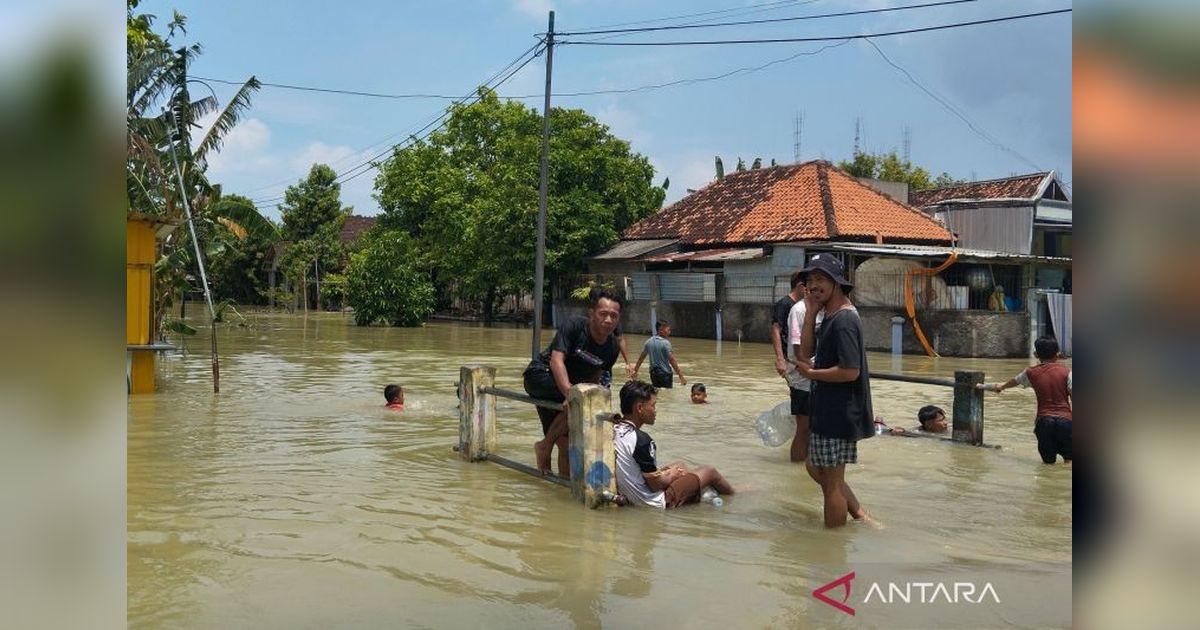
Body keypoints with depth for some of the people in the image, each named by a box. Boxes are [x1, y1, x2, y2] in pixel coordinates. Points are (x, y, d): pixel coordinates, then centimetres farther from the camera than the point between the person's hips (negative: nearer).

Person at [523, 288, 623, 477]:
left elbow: (594, 377, 7)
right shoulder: (573, 325, -23)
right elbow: (556, 361, -33)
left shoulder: (612, 347, -6)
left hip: (570, 383, 7)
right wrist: (570, 393, -45)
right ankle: (545, 446, -13)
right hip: (540, 376, -7)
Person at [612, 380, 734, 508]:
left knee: (680, 465, 28)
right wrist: (671, 474, -1)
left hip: (630, 497, 8)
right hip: (654, 502, -8)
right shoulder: (641, 439, -27)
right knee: (709, 471, 10)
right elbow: (656, 484, -21)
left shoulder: (614, 430, -4)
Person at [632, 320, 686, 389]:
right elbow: (672, 360, -18)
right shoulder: (665, 343, -15)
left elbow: (641, 357, 11)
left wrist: (635, 370, 22)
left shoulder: (649, 341, 5)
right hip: (664, 374, -7)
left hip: (653, 372, 7)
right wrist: (681, 376, -16)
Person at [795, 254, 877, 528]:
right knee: (816, 468, 21)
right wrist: (810, 313, -1)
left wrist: (811, 373, -13)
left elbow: (850, 371, -26)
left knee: (831, 481, 2)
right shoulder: (830, 317, 12)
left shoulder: (844, 319, -20)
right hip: (826, 410, 11)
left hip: (838, 413, -11)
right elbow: (806, 353, 6)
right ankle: (861, 516, 27)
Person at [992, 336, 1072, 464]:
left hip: (1044, 420, 1)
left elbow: (1014, 381, 30)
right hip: (1065, 419, -1)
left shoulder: (1031, 373, 10)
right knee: (1069, 459, 4)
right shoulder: (1065, 371, 4)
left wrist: (1002, 386, 51)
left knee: (1048, 461, 7)